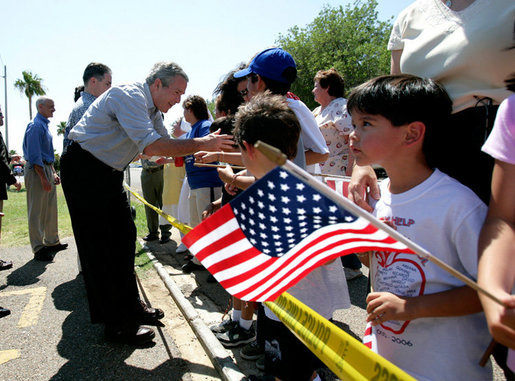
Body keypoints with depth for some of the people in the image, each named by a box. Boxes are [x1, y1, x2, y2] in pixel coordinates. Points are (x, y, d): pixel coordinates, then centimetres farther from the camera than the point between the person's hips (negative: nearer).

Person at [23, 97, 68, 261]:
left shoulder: (44, 125, 18)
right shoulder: (35, 126, -12)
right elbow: (34, 155, -19)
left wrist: (53, 173, 20)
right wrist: (43, 178, -21)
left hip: (47, 169, 10)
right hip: (37, 170, -10)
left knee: (50, 209, 15)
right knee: (36, 211, -4)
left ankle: (52, 242, 27)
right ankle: (38, 249, 2)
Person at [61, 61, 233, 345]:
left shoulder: (153, 111, 9)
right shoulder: (130, 96, -22)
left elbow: (167, 146, 12)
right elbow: (151, 146, -33)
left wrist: (202, 151, -1)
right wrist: (201, 144, -28)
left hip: (108, 172, 10)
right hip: (83, 169, -10)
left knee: (124, 236, 10)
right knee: (99, 246, -5)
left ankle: (129, 307, 23)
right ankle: (114, 323, 4)